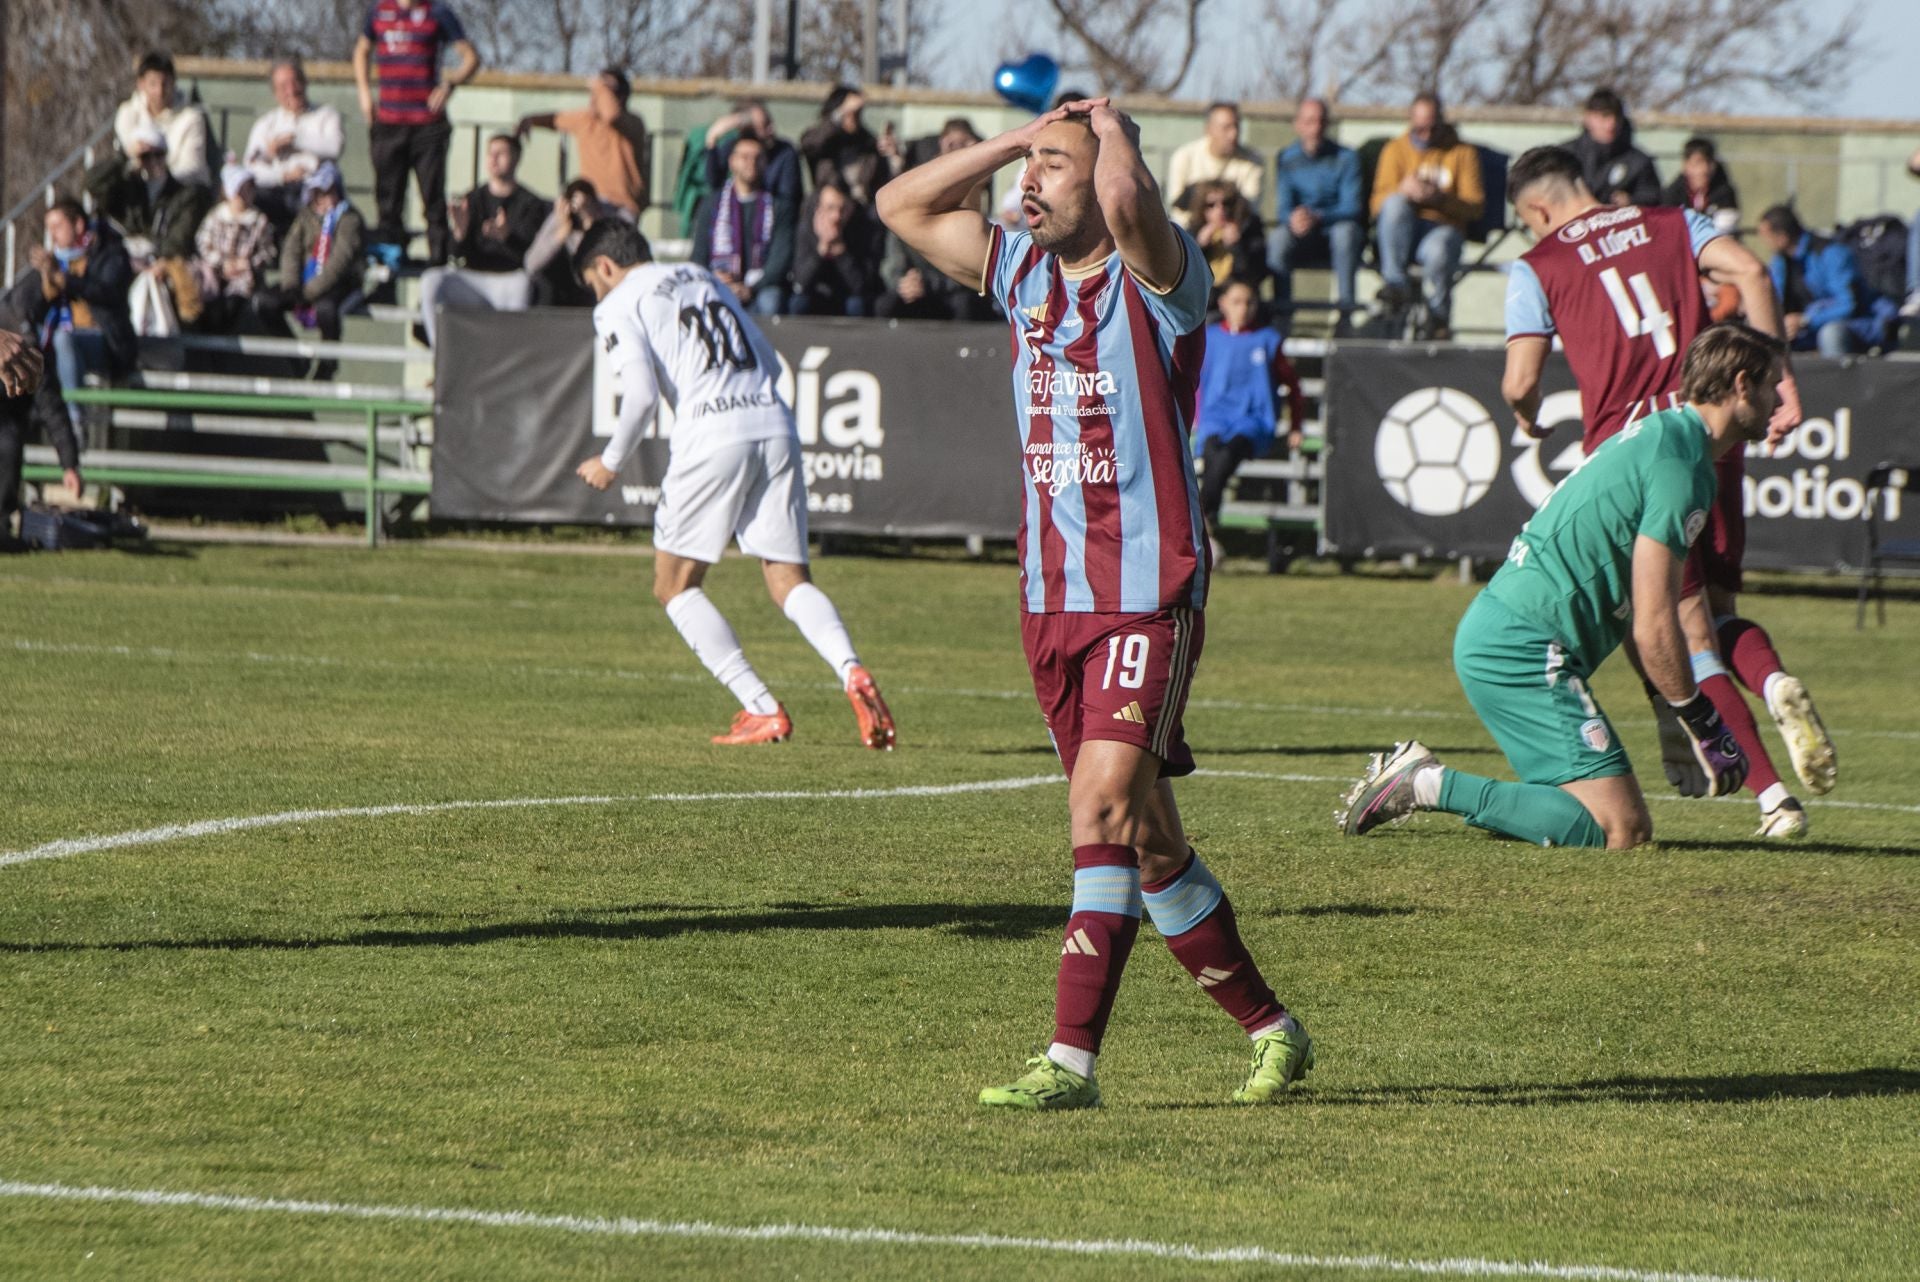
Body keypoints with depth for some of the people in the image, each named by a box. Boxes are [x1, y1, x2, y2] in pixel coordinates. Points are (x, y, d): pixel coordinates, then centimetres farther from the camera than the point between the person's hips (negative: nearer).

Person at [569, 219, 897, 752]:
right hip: (775, 423, 6)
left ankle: (762, 710, -2)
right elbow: (769, 363, 22)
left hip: (711, 433, -6)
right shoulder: (703, 279, 26)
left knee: (675, 586, 9)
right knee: (789, 581, 7)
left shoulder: (618, 306, 6)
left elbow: (641, 393, -7)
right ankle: (852, 672, -21)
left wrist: (610, 461, 6)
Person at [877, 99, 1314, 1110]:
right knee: (1145, 836, 9)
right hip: (1052, 599, 7)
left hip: (1148, 595, -7)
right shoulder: (1023, 268, 11)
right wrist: (1018, 135, 7)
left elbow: (1127, 202, -31)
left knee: (1106, 802, -20)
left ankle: (1071, 1060, -23)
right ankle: (1269, 1028, 21)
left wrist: (1110, 127, -10)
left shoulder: (1158, 276, -9)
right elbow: (904, 205, 14)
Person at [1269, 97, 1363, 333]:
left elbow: (1351, 207, -11)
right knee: (1278, 235, -32)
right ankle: (1281, 310, -36)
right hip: (1300, 238, 1)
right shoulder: (1288, 160, 5)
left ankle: (1345, 312, -37)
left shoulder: (1346, 158, -1)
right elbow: (1283, 207, -3)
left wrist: (1317, 217, -32)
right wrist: (1293, 219, -30)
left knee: (1345, 230, -37)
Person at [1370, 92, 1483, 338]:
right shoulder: (1395, 150, 13)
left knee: (1437, 251, -38)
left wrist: (1441, 198, -17)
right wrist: (1403, 190, -19)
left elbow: (1476, 207, 1)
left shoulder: (1463, 153, 11)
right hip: (1402, 232, 1)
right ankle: (1397, 285, -31)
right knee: (1395, 203, -33)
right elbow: (1378, 204, 3)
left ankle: (1439, 316, -9)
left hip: (1445, 228, -1)